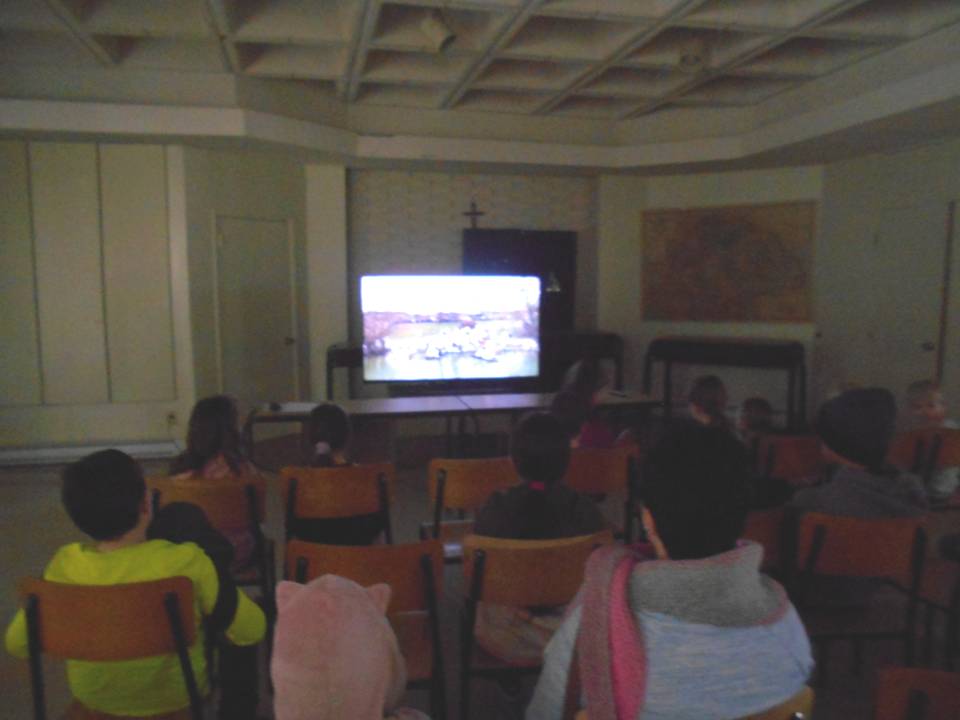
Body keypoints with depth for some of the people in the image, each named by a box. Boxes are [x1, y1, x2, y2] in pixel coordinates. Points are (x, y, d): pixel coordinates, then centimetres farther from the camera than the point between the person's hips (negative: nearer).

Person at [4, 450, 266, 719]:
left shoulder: (64, 566, -21)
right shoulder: (186, 561, -30)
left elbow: (17, 643, -5)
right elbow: (251, 630, -20)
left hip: (92, 695, 4)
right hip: (175, 694, -3)